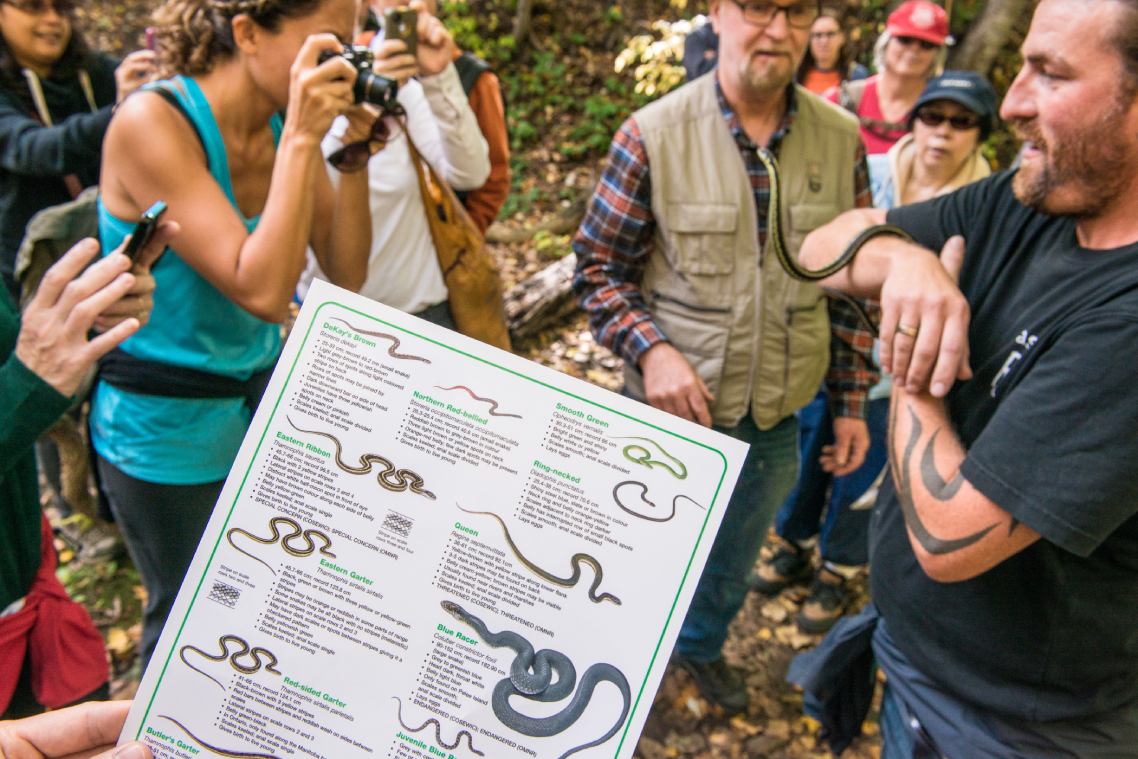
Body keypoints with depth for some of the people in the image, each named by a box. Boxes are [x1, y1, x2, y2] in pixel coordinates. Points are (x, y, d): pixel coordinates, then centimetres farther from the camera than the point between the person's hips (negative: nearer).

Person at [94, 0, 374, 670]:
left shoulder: (288, 124, -5)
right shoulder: (153, 125, -24)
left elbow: (346, 272, -6)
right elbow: (261, 290, -32)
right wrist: (302, 139, -31)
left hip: (265, 399, 6)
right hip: (168, 428, -5)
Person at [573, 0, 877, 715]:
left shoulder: (841, 140, -5)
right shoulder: (653, 134, -15)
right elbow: (598, 267, -9)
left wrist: (852, 400, 4)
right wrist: (650, 347, -24)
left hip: (776, 415, 4)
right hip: (672, 407, -3)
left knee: (735, 560, 26)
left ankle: (702, 643, 56)